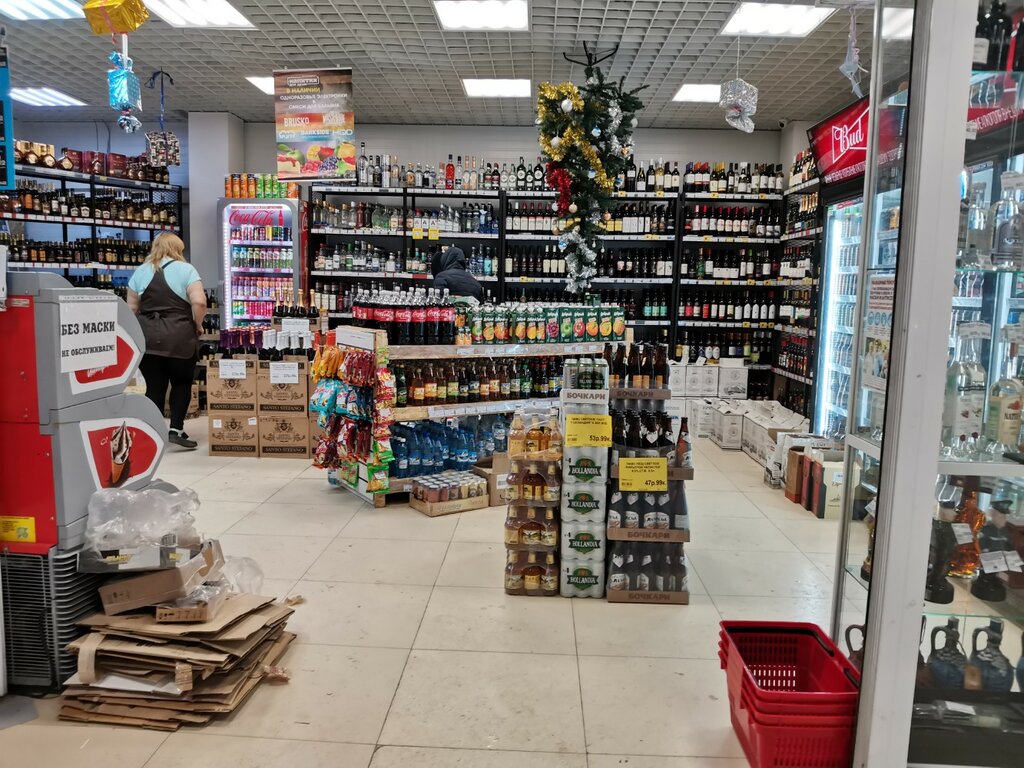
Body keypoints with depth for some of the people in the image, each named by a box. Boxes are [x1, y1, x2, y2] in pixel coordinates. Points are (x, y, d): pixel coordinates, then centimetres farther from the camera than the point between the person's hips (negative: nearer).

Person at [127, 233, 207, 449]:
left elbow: (132, 308, 10)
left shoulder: (140, 272, 11)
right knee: (181, 383, 10)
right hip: (179, 336, -3)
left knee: (154, 387, 6)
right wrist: (197, 324, 1)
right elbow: (199, 302, -13)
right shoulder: (186, 269, -1)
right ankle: (175, 429, 1)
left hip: (147, 336, 3)